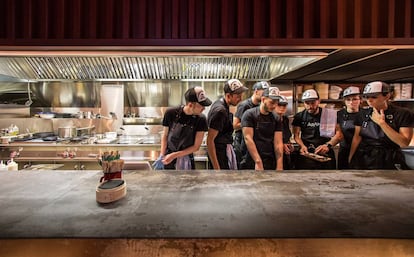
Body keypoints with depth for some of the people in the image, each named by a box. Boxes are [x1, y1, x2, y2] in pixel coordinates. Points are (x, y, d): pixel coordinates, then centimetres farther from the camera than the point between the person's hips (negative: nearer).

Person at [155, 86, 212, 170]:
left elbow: (196, 146, -11)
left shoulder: (201, 119, -16)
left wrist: (174, 155, -17)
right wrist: (162, 155, -12)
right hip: (168, 160, 1)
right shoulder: (171, 113, -16)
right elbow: (165, 135, -2)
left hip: (186, 160, 0)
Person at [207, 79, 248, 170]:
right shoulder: (220, 111, -24)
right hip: (219, 154, -9)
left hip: (225, 150, 10)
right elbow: (210, 140, -25)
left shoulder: (222, 104, 4)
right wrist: (216, 167, -24)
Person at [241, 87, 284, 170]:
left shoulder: (276, 119, 7)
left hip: (271, 164, 4)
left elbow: (278, 143, 1)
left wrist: (279, 165, -8)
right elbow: (248, 139, -13)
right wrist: (258, 162, -18)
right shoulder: (249, 114, -5)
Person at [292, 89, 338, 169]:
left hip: (325, 154, 0)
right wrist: (302, 146, -18)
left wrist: (328, 145, -22)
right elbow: (296, 135, 1)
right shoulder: (299, 116, 3)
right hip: (306, 154, 0)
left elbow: (338, 134, -4)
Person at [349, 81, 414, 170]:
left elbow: (404, 143, -15)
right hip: (363, 158, 3)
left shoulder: (403, 114, -7)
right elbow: (357, 137, 4)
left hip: (389, 161, -2)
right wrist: (350, 157, 2)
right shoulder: (362, 114, 0)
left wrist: (382, 123, -20)